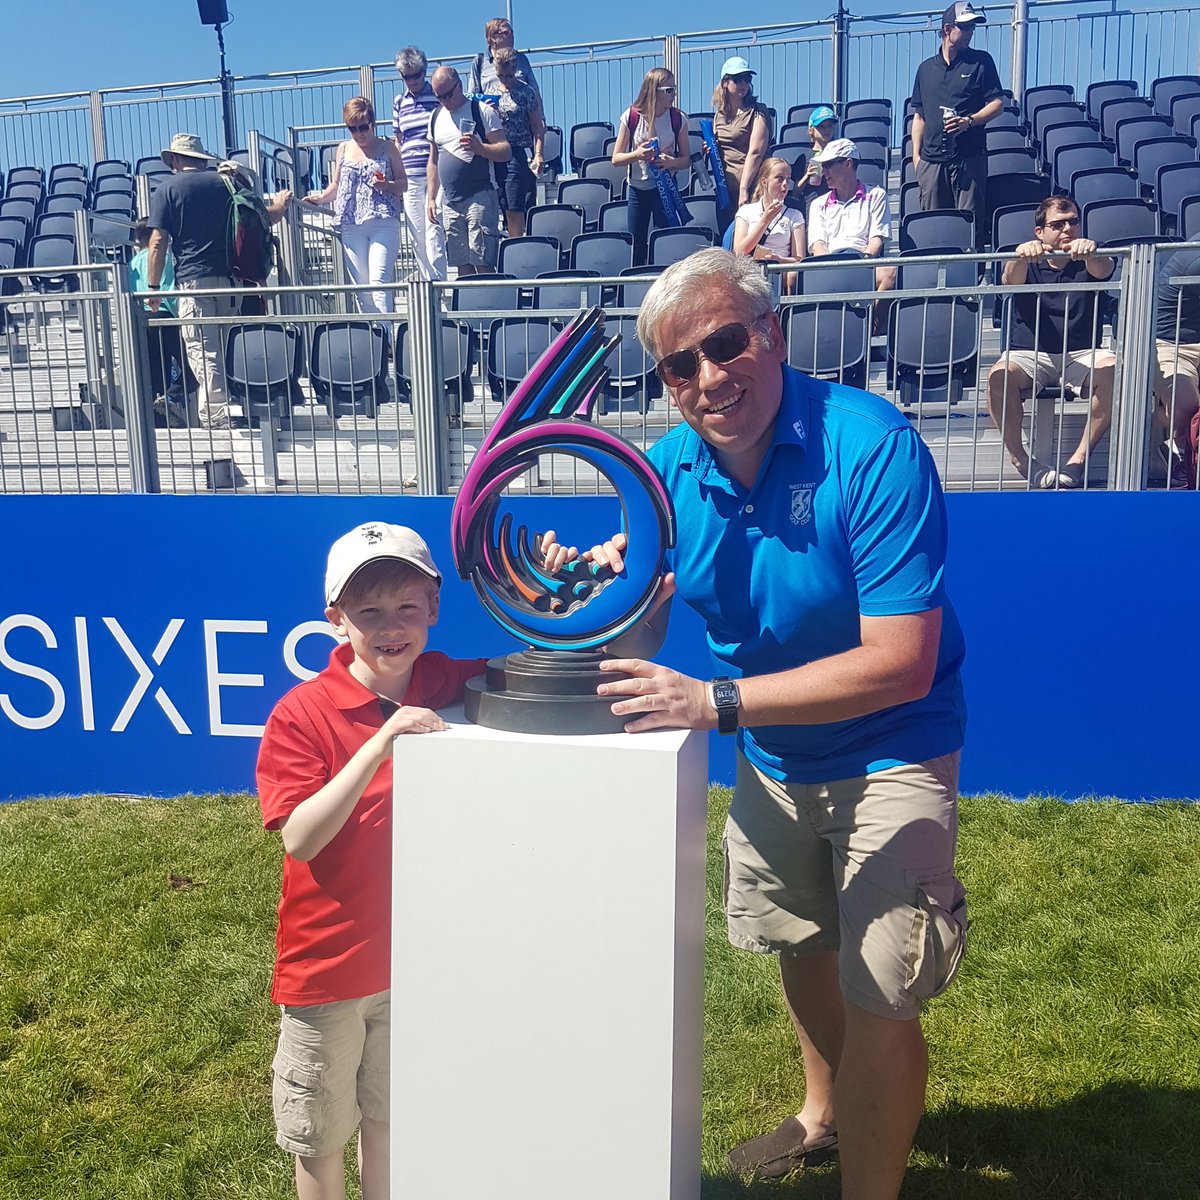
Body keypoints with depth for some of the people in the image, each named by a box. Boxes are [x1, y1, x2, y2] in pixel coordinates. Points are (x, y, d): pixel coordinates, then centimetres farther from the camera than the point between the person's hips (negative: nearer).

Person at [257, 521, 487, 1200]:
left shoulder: (450, 687, -8)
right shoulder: (303, 713, -18)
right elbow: (299, 838, -24)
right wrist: (379, 745, -34)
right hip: (327, 961, -3)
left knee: (389, 1115, 24)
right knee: (320, 1132, 18)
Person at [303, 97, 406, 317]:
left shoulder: (387, 148, 7)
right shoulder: (343, 149, 15)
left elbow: (403, 183, 8)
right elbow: (336, 186, 21)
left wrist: (386, 186, -12)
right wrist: (320, 197, 3)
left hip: (384, 223, -4)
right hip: (351, 226, 4)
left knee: (378, 283, -16)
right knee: (360, 287, 2)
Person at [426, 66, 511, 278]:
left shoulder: (482, 111, 0)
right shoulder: (436, 117, 17)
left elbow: (506, 152, -6)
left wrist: (479, 147, -24)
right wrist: (431, 198, 17)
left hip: (480, 197, -6)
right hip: (450, 201, 6)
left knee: (483, 262, -12)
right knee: (462, 264, 5)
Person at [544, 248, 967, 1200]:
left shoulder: (871, 446, -29)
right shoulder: (669, 467, -11)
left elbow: (900, 664, -33)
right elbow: (643, 631, -7)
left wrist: (713, 703, -36)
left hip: (890, 752, -6)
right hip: (770, 753, 6)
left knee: (879, 999, -5)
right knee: (801, 946, 24)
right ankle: (824, 1116, 53)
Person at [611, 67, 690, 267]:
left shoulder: (678, 119, -4)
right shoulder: (631, 117, -6)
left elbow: (686, 159, 3)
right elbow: (616, 159, -2)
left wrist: (672, 162, -20)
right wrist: (636, 155, -23)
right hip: (637, 189, 0)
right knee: (636, 245, 4)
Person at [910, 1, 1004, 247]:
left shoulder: (981, 61, 9)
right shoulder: (926, 68, 17)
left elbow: (997, 104, 4)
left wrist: (969, 121, -14)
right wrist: (916, 154, 10)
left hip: (969, 158, -2)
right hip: (931, 160, 3)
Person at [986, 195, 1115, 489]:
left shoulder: (1087, 261, 9)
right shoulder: (1027, 264, 7)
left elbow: (1102, 270, -17)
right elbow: (1010, 279, -18)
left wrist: (1090, 252, -43)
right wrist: (1021, 255, -43)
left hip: (1081, 354, 1)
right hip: (1029, 355, -1)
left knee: (1112, 370, -31)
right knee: (999, 376, -33)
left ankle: (1079, 458, -22)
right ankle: (1020, 460, -20)